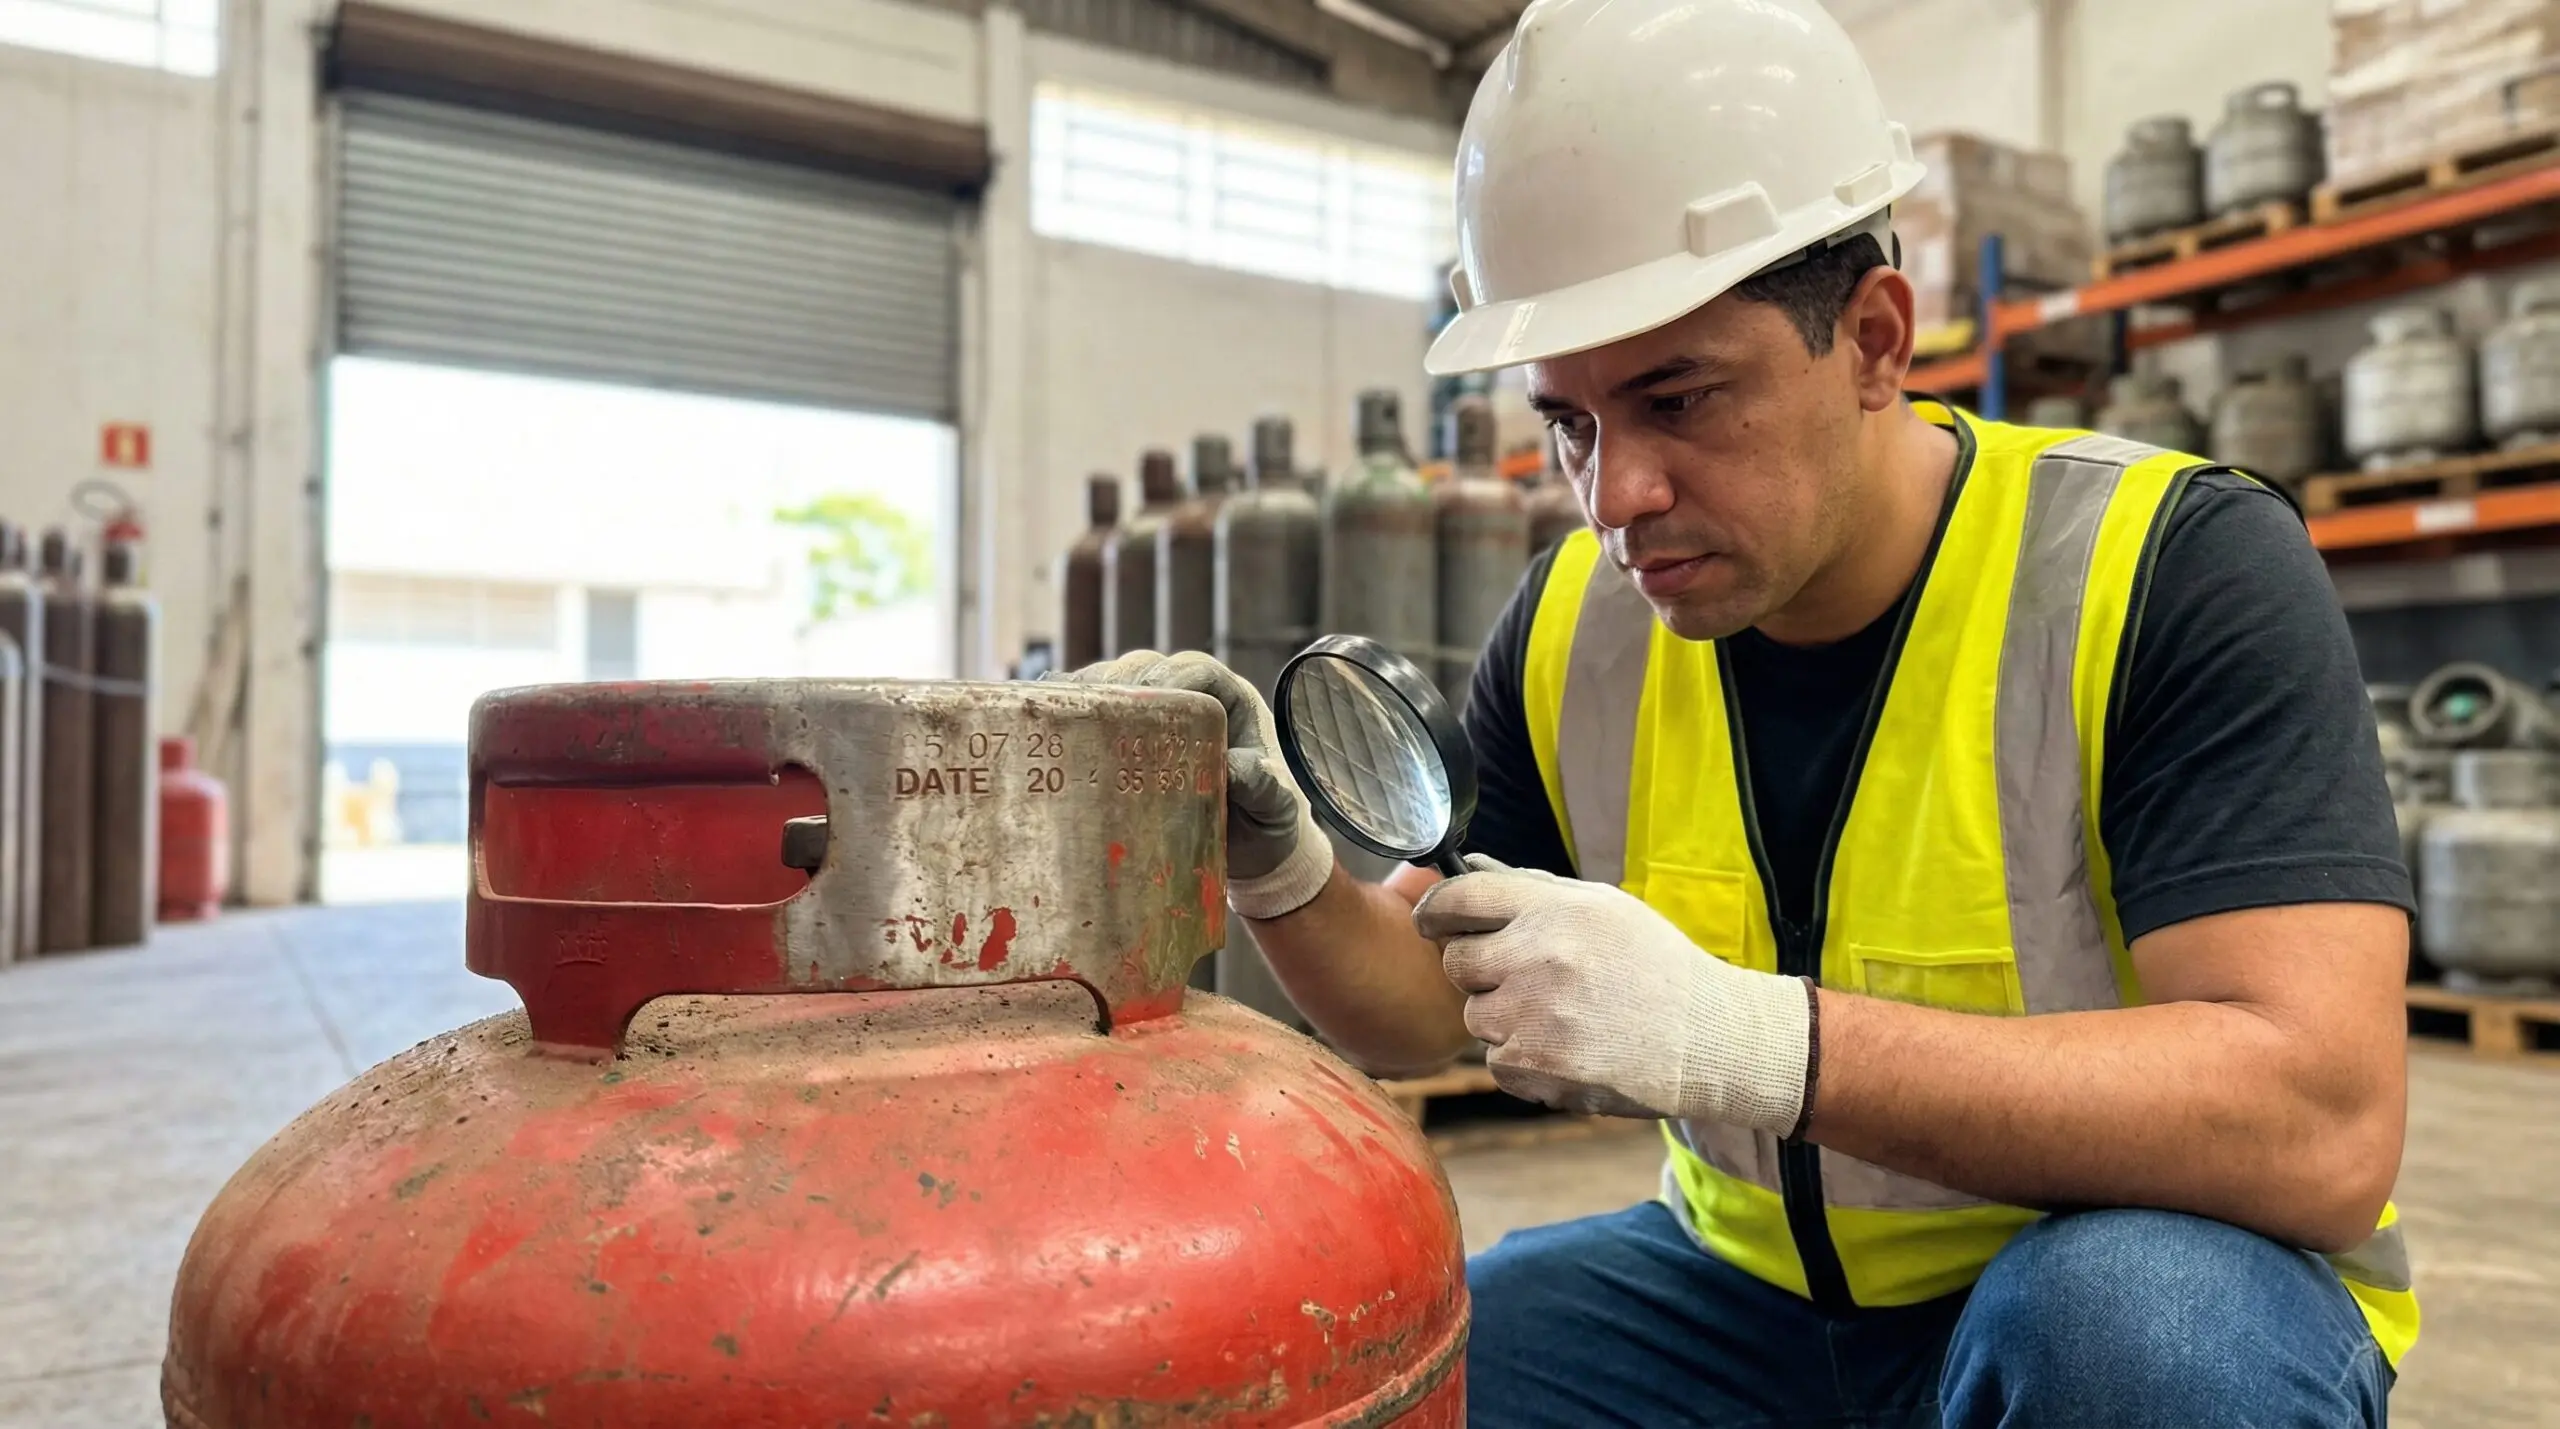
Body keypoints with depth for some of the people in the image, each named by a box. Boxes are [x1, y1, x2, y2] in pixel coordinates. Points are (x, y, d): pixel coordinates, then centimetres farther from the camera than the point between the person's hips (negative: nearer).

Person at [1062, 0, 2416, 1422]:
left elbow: (2323, 1127, -29)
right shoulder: (1574, 625, -6)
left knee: (2125, 1312, -35)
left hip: (2151, 1297, -3)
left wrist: (1753, 1038, -39)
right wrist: (1277, 870, -20)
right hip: (1755, 1294, 4)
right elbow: (1421, 1010, 2)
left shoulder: (2167, 571, -20)